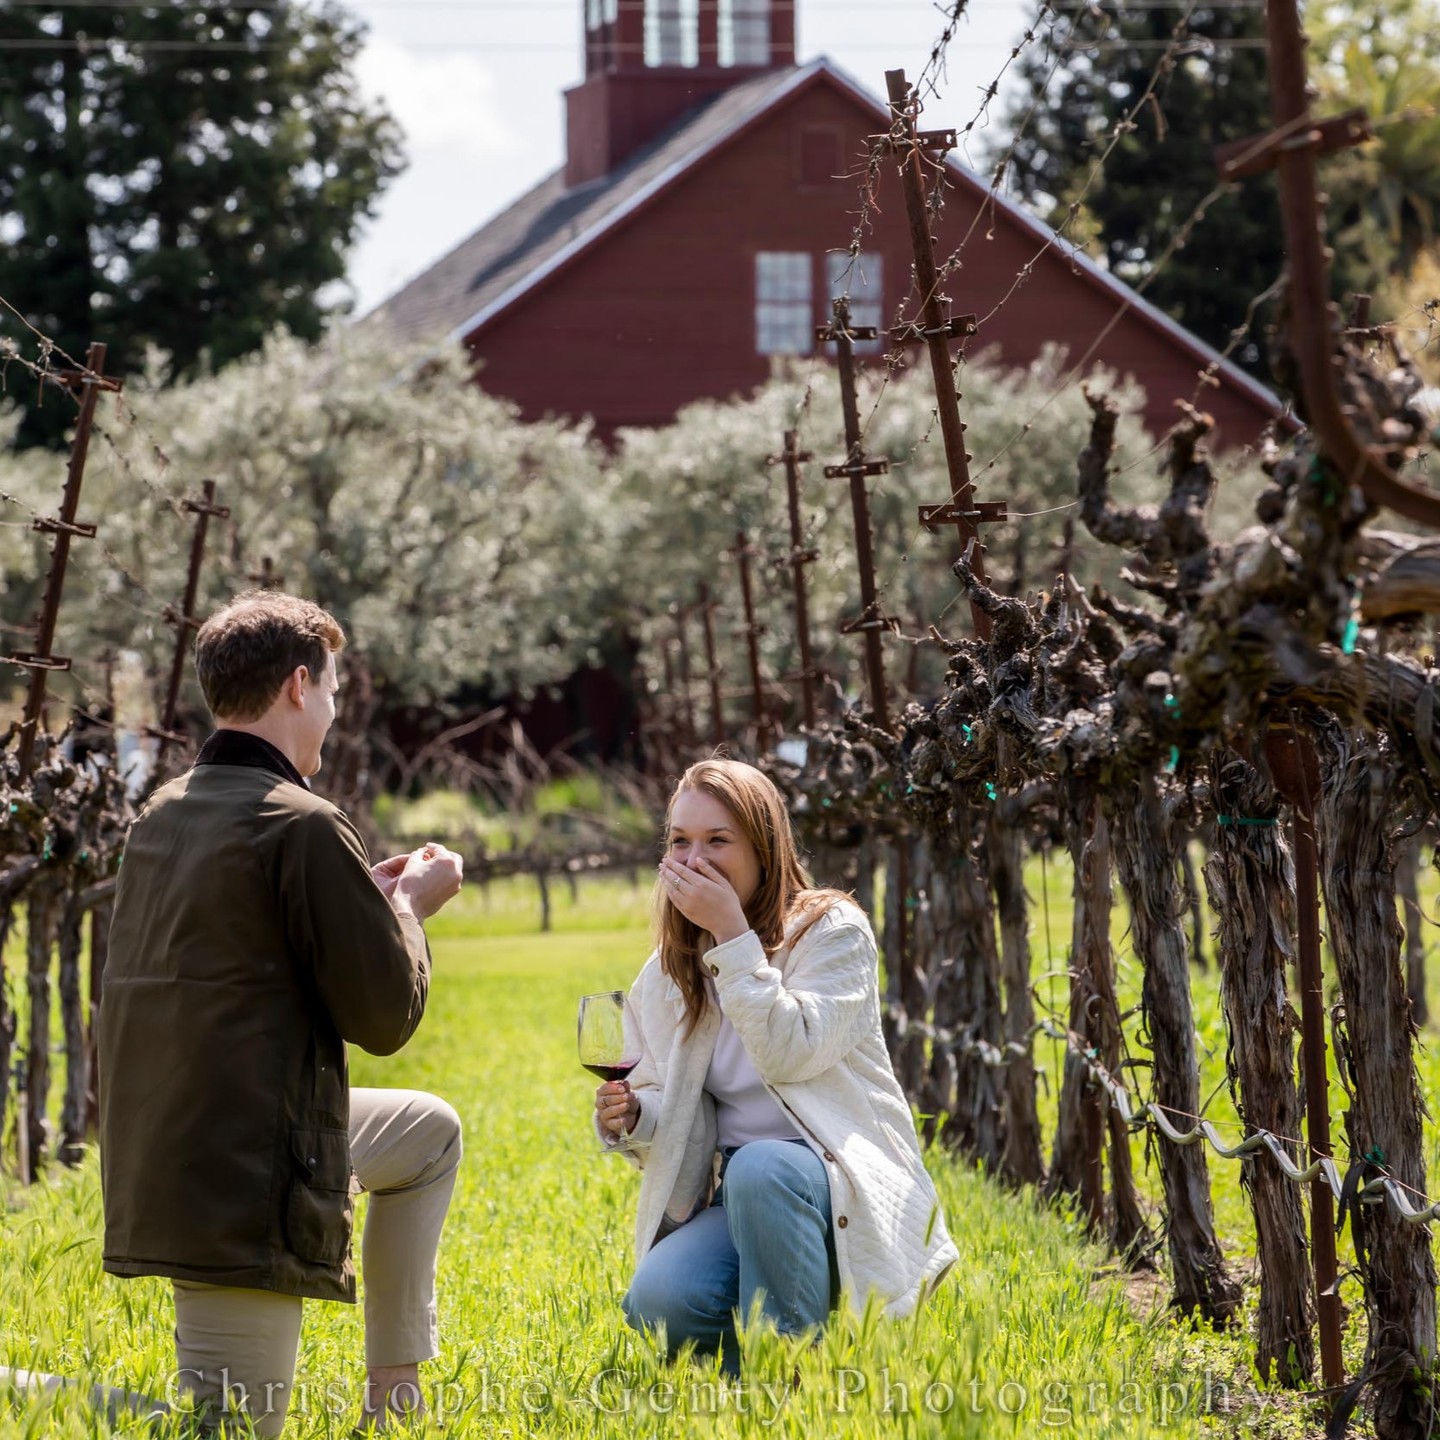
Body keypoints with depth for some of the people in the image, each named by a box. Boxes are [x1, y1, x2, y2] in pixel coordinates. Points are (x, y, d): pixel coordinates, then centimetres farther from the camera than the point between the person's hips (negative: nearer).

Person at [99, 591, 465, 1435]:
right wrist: (410, 906, 6)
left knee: (432, 1132, 29)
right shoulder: (303, 827, -17)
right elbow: (386, 1015, -12)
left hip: (159, 1168, 10)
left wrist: (369, 897, 20)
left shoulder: (163, 817, 10)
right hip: (245, 1187, -9)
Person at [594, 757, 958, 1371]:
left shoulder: (831, 930, -3)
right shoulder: (667, 974, 12)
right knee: (657, 1304, -28)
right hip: (729, 1204, 4)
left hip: (840, 1192, -4)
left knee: (761, 1167, -39)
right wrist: (629, 1118, -7)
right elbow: (663, 1111, 16)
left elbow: (790, 1055, -19)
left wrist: (733, 933, -20)